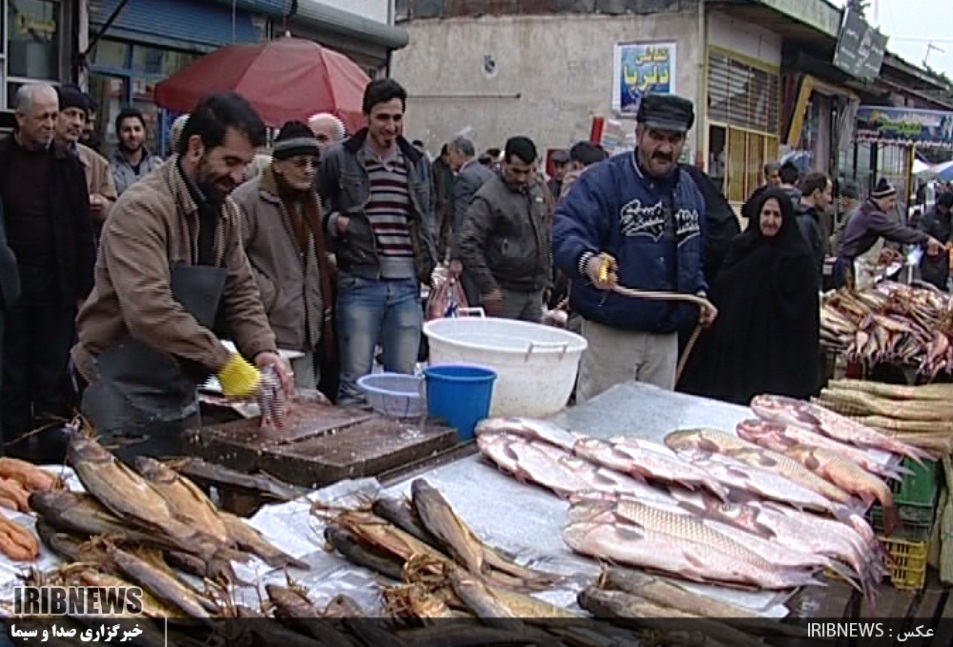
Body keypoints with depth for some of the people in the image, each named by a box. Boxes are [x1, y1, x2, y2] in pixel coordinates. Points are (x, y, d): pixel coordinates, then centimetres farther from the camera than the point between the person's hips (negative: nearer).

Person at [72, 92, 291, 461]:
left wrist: (262, 350, -9)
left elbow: (240, 293, 9)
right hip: (124, 390, -8)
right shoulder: (143, 208, -20)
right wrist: (223, 363, -29)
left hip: (181, 387, 8)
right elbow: (150, 310, -30)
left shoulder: (224, 212, 7)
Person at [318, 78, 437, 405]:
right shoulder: (338, 160, 0)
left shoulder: (418, 163, 12)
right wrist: (335, 222, -11)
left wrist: (432, 267, 10)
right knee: (355, 382, 1)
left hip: (407, 286, 3)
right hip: (359, 283, -3)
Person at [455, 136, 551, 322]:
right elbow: (466, 243, -18)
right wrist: (487, 287, -19)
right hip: (505, 292, -7)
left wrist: (546, 275, 17)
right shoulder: (489, 197, -13)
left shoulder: (537, 189, 9)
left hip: (535, 291, 7)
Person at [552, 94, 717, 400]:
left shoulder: (689, 188, 13)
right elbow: (565, 231, -25)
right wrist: (587, 260, -44)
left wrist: (699, 292, 10)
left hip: (666, 335, 6)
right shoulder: (604, 179, -11)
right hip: (610, 332, -6)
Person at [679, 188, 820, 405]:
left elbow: (804, 310, -5)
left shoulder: (799, 256, -4)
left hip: (778, 349, -3)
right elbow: (719, 292, 9)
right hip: (736, 341, 3)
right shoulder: (740, 247, 6)